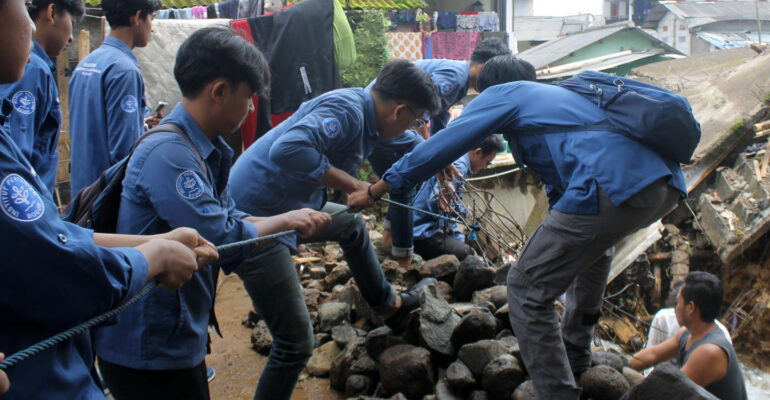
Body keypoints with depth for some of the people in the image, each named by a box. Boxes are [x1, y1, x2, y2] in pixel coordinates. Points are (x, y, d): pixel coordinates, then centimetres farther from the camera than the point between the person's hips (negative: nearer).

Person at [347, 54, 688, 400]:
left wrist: (373, 192, 18)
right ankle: (574, 356, 47)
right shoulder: (558, 95, 37)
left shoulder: (502, 94, 15)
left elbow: (439, 148, 10)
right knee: (591, 241, 38)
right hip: (667, 184, 9)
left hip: (612, 187, -9)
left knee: (526, 289, 3)